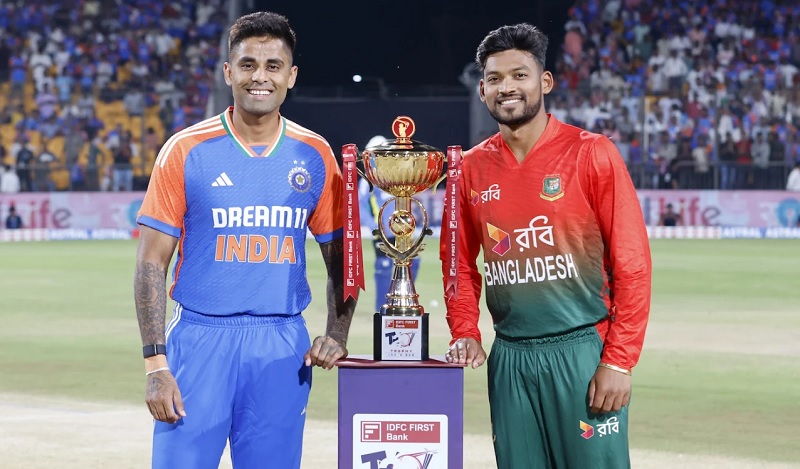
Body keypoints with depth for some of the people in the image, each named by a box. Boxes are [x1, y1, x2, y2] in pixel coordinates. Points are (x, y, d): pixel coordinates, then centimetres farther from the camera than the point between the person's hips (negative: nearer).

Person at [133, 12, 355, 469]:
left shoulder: (315, 156, 7)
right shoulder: (186, 151, -1)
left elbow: (340, 257, 14)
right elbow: (152, 264, -2)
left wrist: (337, 336, -2)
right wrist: (156, 365, -10)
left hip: (283, 345, 2)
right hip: (200, 340, -2)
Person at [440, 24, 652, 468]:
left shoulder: (592, 154, -5)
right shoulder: (471, 168, 8)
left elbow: (632, 261, -7)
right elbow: (461, 263, 19)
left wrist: (619, 362, -12)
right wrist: (465, 334, 4)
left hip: (582, 349, -4)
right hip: (509, 359, 4)